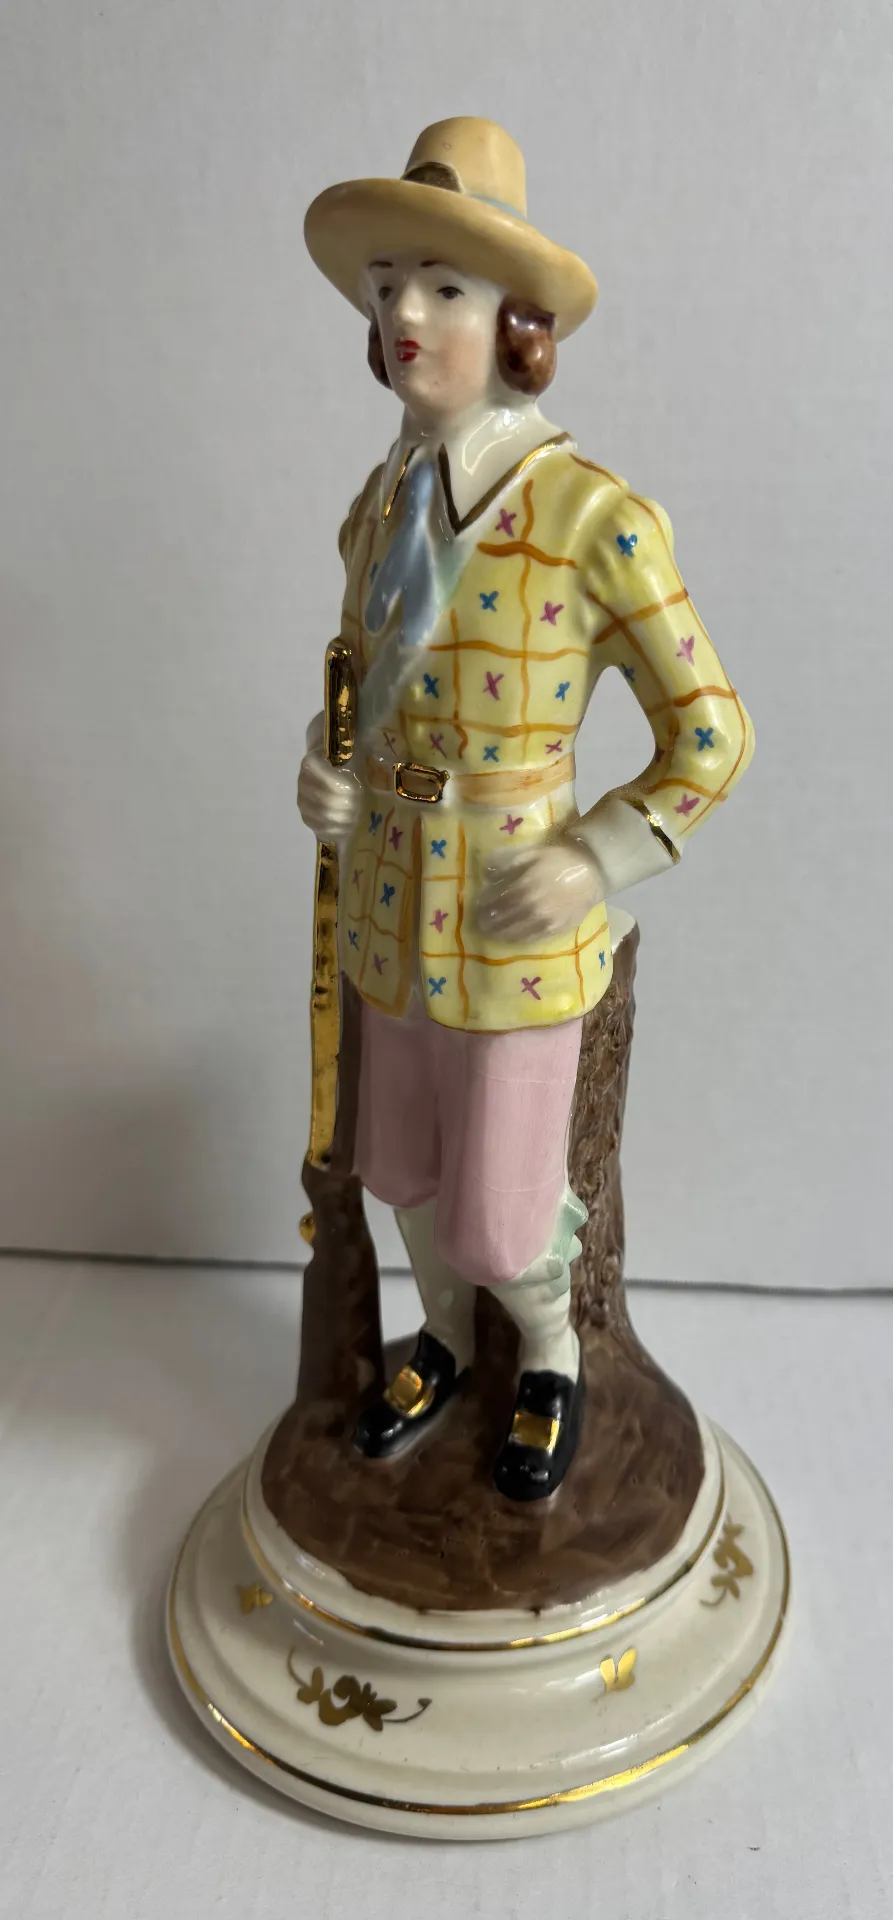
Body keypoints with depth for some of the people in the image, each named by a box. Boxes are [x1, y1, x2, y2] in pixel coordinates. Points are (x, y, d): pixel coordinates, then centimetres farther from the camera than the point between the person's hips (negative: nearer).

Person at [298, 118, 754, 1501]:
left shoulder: (596, 519, -19)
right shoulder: (377, 513, 1)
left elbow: (711, 737, -12)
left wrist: (595, 865, -20)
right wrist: (328, 786, -6)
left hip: (517, 935, -6)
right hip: (391, 911, 6)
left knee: (496, 1219, 8)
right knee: (407, 1169, 21)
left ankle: (552, 1354, 42)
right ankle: (444, 1341, 50)